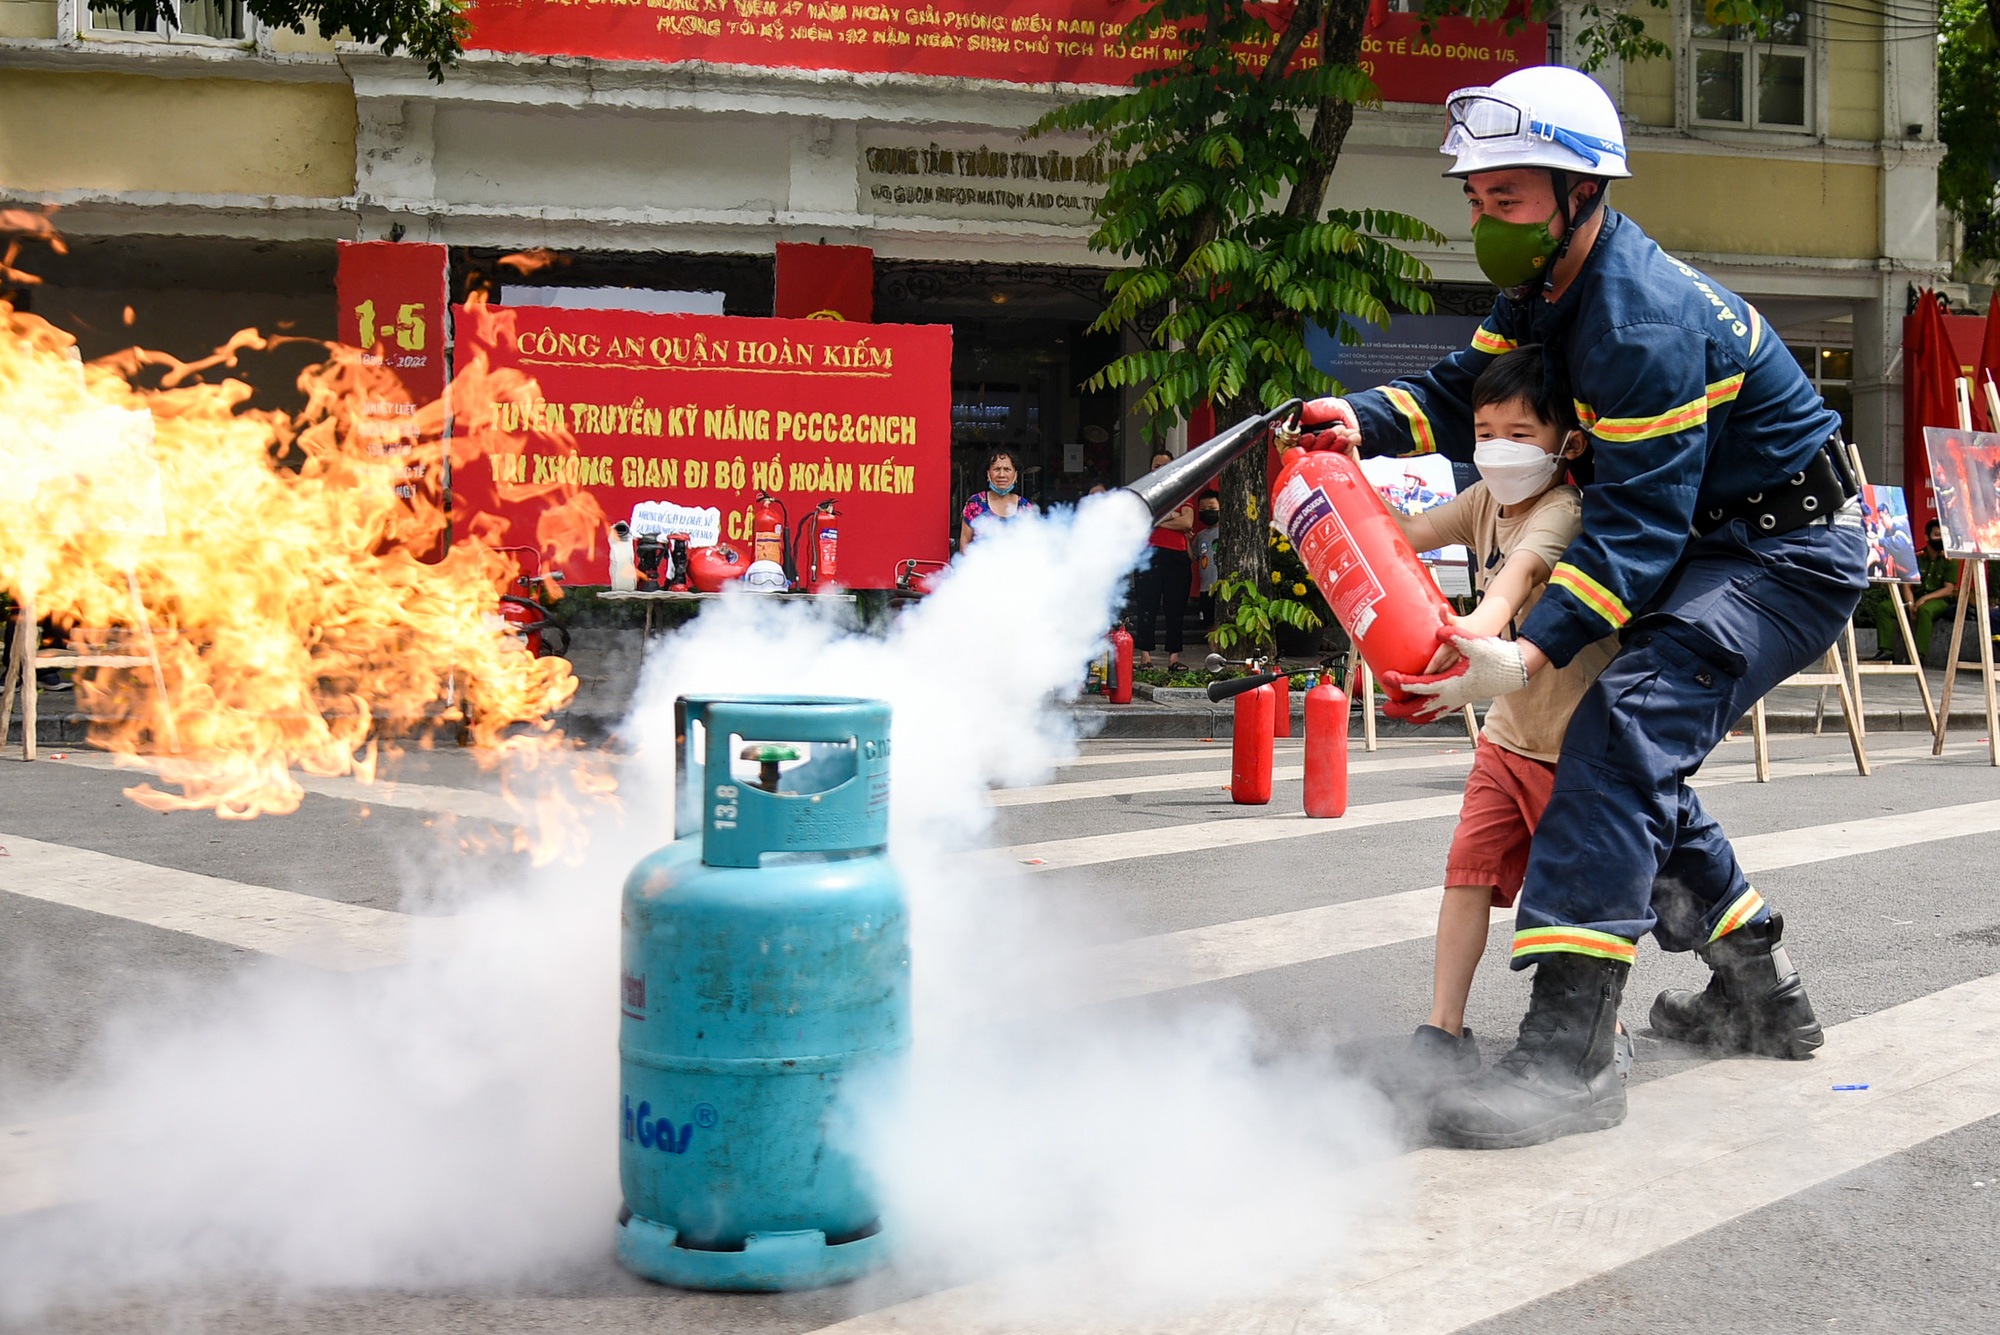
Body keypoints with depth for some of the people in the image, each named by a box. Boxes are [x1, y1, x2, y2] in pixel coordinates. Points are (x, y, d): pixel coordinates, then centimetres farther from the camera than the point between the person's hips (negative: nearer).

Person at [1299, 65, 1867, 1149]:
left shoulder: (1647, 323, -28)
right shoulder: (1546, 286, 2)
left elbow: (1637, 523, -31)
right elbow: (1466, 389, 11)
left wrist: (1529, 655, -39)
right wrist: (1365, 419, -10)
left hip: (1790, 552, -11)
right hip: (1712, 541, 11)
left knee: (1625, 725, -28)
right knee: (1633, 766, 14)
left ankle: (1567, 1051, -35)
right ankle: (1759, 993, 29)